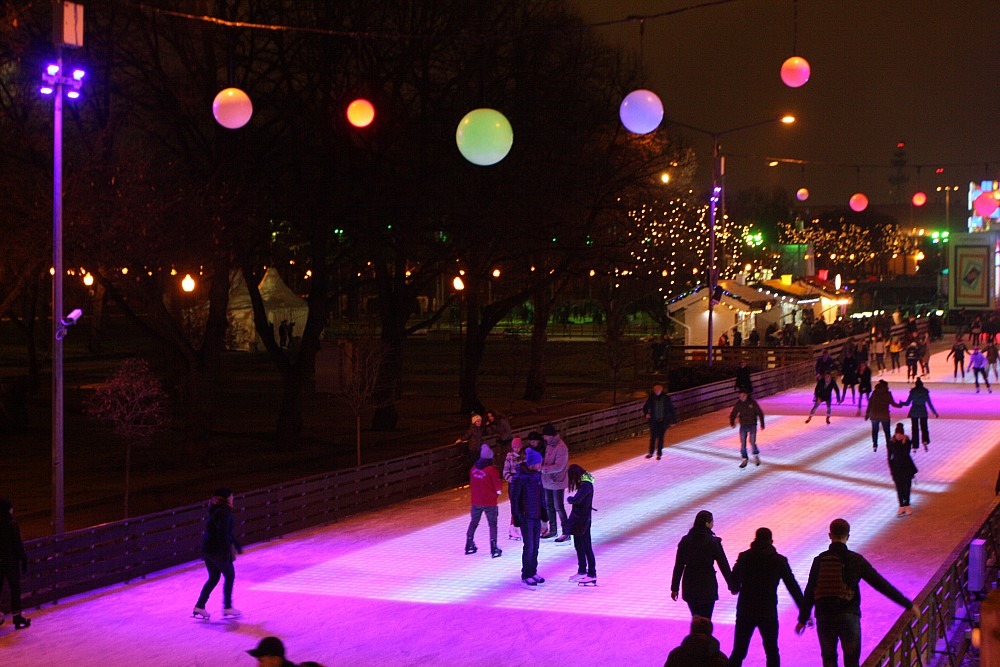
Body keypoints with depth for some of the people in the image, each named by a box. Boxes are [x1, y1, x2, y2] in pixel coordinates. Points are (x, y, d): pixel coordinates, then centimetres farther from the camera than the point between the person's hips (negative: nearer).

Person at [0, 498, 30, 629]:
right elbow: (18, 544, -14)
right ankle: (17, 616, 4)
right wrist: (24, 560, -6)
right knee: (15, 588, 3)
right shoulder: (12, 525, -16)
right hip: (11, 561, -5)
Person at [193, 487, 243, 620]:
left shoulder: (215, 510, 14)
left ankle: (199, 607, 14)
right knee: (229, 576, 8)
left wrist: (237, 544, 32)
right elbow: (223, 533, -23)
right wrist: (227, 552, -21)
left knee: (213, 578, 17)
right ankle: (227, 607, 13)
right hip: (218, 549, -9)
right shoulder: (225, 512, -16)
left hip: (207, 548, 9)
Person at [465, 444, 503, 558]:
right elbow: (497, 483, -13)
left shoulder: (474, 468, 1)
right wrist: (499, 490, 7)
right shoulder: (491, 469, -17)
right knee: (492, 524, 3)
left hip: (476, 501, 5)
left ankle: (469, 545, 25)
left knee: (474, 522, 19)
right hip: (489, 502, -5)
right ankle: (493, 548, -3)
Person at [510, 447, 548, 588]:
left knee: (535, 546, 11)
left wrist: (544, 516, 17)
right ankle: (526, 576, 7)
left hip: (537, 516, 7)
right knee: (529, 547, -3)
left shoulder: (537, 476, 6)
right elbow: (514, 499, -13)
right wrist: (516, 519, -13)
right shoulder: (520, 478, -16)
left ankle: (533, 572, 23)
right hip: (526, 517, -7)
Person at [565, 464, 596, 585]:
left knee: (586, 547, -2)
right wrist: (572, 499, -8)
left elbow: (577, 500, -33)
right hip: (578, 520, 10)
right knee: (579, 545, 20)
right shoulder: (584, 483, 6)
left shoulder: (585, 486, -23)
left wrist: (569, 499, -14)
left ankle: (592, 575, 5)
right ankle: (582, 571, 33)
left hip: (582, 520, -10)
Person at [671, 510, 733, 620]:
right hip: (707, 585, -4)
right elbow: (723, 564, -5)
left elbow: (679, 566, -1)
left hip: (690, 585, 4)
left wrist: (674, 588, 5)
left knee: (696, 619, 19)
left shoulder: (685, 541, -3)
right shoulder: (713, 542, -11)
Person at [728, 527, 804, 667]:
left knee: (738, 652, 8)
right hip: (768, 612, -1)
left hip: (745, 612, 1)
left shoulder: (744, 557, -1)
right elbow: (793, 586, -1)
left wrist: (736, 588, 21)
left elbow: (733, 587, -3)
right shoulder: (779, 560, -2)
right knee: (772, 652, 12)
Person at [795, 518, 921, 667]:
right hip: (849, 616, -1)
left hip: (824, 617, 1)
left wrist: (803, 619, 15)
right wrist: (908, 604, 3)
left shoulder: (820, 560, 0)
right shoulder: (856, 560, -4)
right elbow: (882, 584, -2)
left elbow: (809, 592, 3)